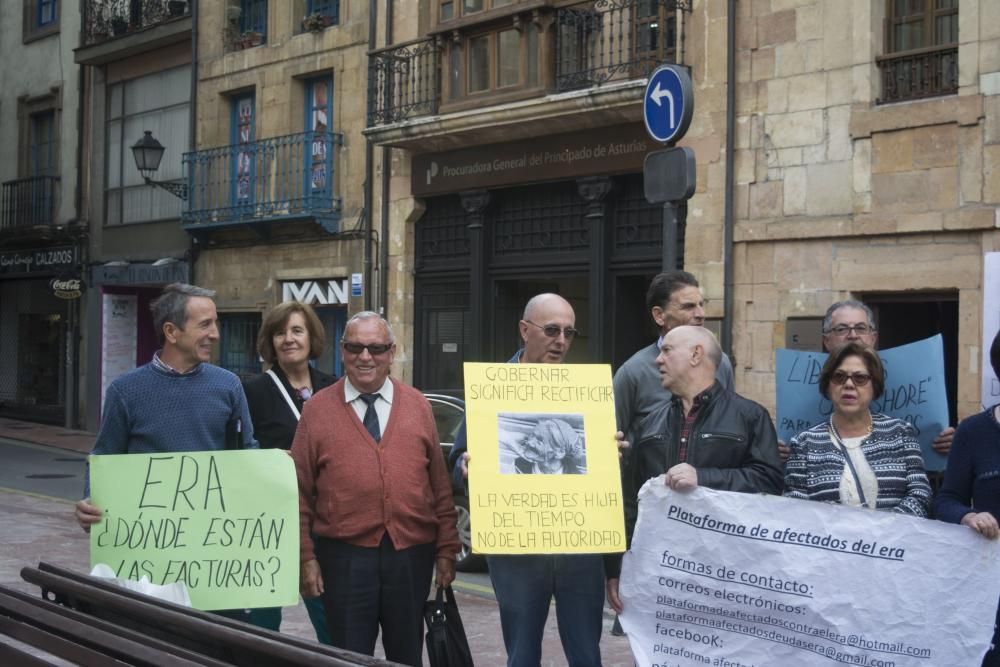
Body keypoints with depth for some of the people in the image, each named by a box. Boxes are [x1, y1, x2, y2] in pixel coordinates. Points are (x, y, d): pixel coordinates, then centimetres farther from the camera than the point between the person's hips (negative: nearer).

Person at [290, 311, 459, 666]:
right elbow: (300, 491, 1)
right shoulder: (318, 409, 1)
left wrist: (446, 549, 3)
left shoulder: (417, 406, 6)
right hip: (345, 557, -2)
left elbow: (440, 485, 7)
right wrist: (306, 557, -3)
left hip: (411, 556, 2)